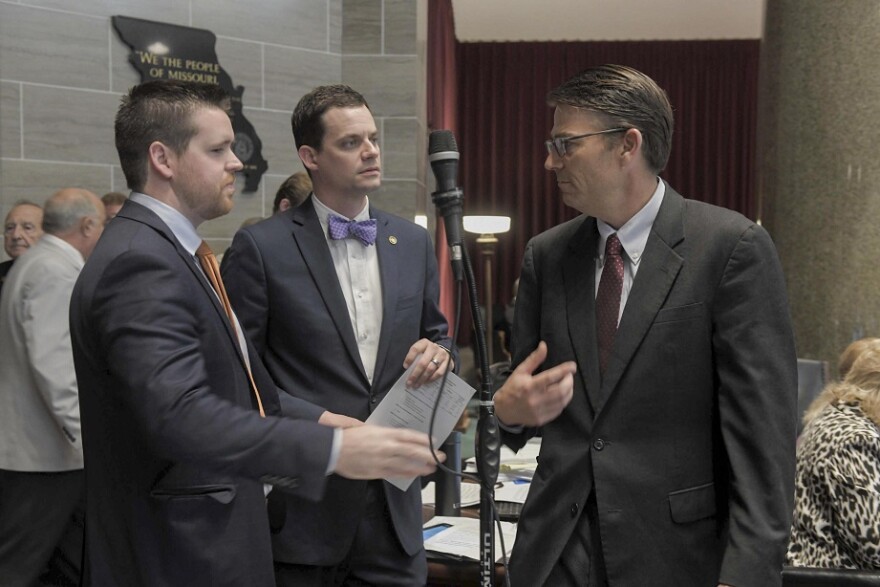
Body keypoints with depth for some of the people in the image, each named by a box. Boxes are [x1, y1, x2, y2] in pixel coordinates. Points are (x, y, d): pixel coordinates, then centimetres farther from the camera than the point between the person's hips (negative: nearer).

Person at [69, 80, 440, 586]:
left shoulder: (169, 250, 13)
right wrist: (333, 449, -35)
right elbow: (181, 416, -31)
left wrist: (315, 418, 5)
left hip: (213, 539, 10)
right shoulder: (138, 263, -20)